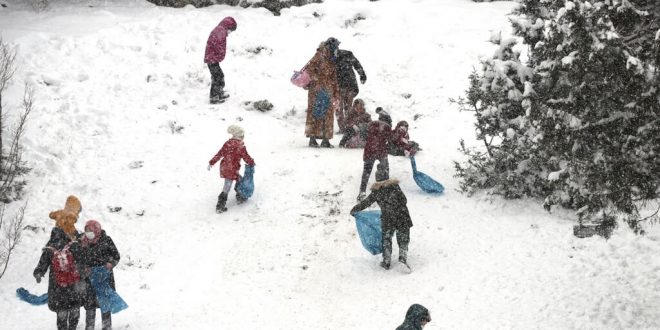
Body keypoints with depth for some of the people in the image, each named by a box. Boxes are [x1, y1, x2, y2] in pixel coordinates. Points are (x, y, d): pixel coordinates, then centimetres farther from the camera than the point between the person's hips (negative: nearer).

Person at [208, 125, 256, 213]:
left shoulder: (227, 143, 4)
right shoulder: (240, 146, -13)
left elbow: (219, 154, 5)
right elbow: (246, 157, -6)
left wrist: (211, 163, 10)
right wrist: (252, 162, 13)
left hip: (224, 167, 8)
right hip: (232, 170, -8)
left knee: (239, 179, 27)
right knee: (227, 187, -1)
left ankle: (240, 197, 37)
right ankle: (220, 206, 0)